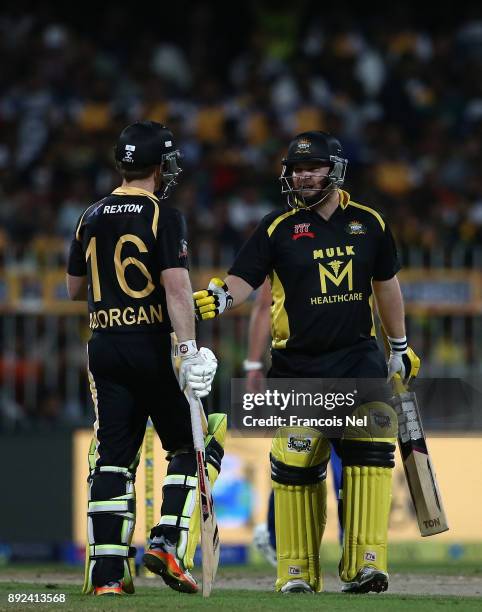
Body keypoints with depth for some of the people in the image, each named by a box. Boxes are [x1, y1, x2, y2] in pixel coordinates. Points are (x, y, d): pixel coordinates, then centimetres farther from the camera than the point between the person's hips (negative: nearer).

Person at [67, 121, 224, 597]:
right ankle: (168, 543, -5)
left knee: (112, 458, 4)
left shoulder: (91, 218, 9)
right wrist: (189, 351, -20)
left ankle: (107, 573, -1)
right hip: (153, 345, -5)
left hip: (104, 347, 5)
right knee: (191, 445, 9)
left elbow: (75, 289, 18)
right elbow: (176, 287, -17)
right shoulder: (163, 217, -7)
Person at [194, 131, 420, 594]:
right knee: (295, 464, -2)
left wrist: (400, 346, 22)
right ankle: (297, 570, 9)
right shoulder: (278, 228, 0)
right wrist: (217, 298, -29)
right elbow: (243, 278, -7)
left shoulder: (369, 224, 7)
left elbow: (385, 284, 18)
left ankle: (364, 564, -12)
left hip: (358, 356, 1)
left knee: (370, 448, -13)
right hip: (297, 364, -1)